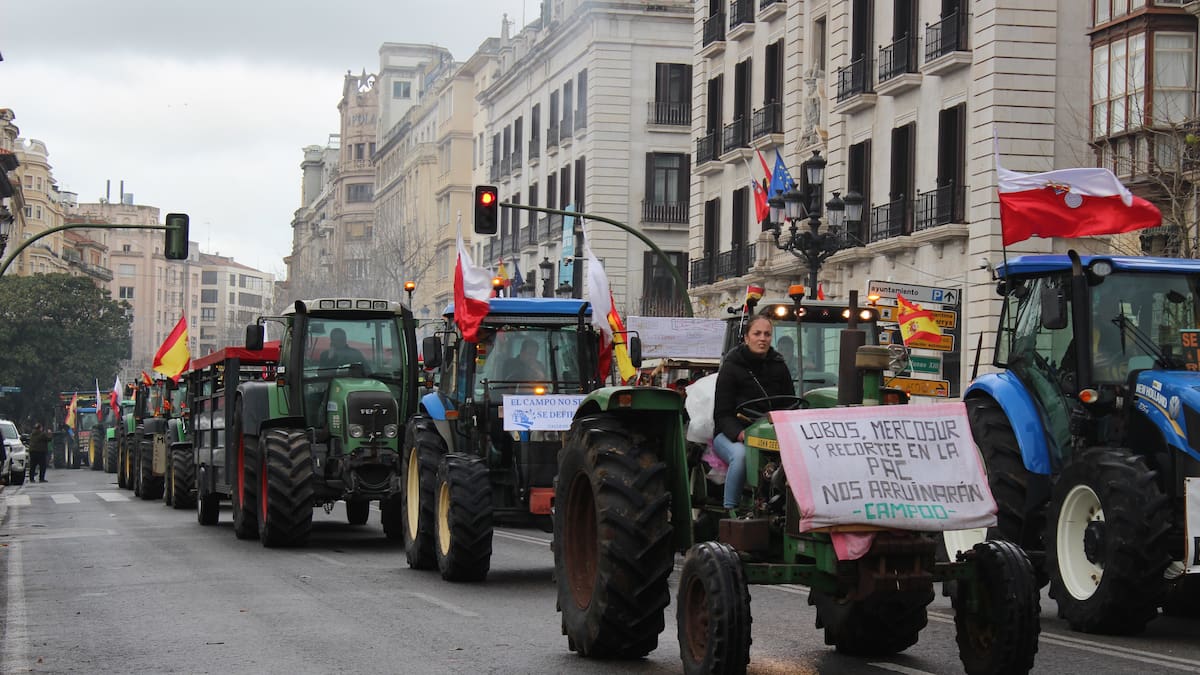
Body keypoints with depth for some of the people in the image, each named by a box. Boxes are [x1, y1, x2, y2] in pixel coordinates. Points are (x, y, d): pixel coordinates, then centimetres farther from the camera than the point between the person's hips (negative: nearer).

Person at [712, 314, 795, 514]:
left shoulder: (778, 366, 12)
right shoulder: (731, 367, -1)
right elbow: (722, 415, -5)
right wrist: (739, 433, -25)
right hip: (731, 434, -3)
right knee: (740, 455, -39)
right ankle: (730, 511, -29)